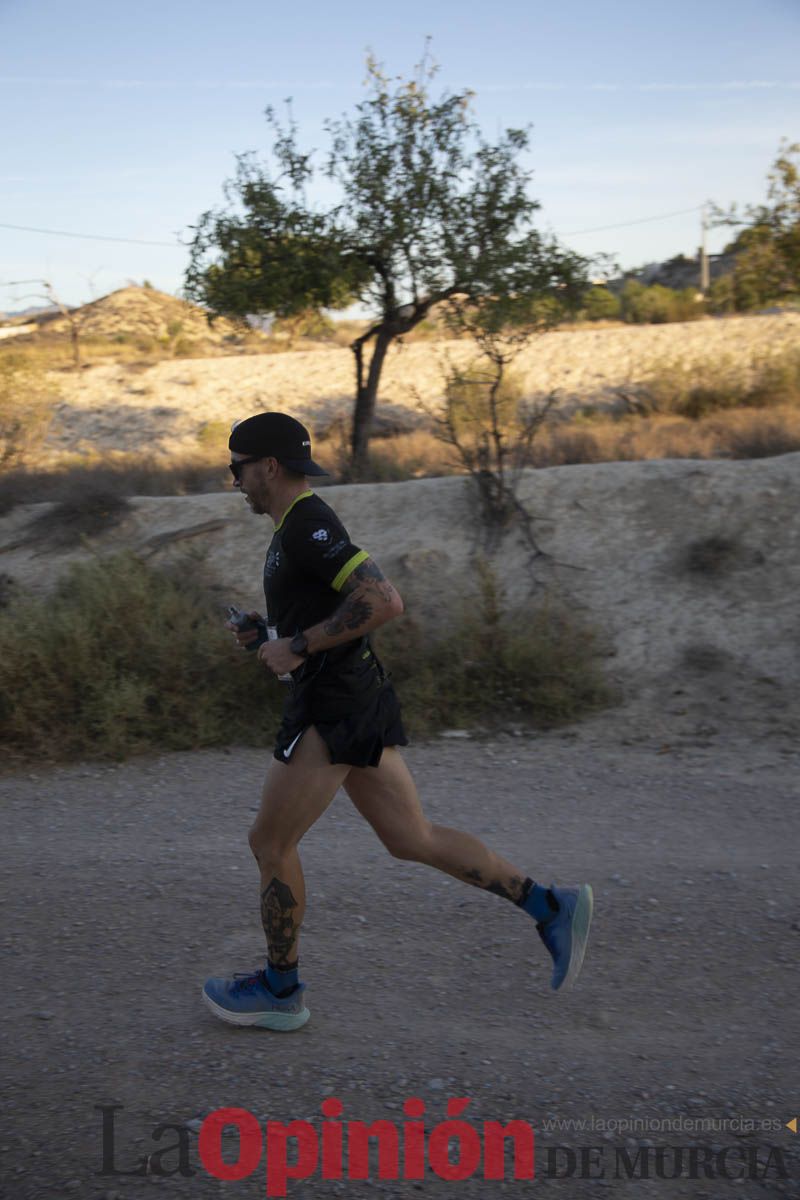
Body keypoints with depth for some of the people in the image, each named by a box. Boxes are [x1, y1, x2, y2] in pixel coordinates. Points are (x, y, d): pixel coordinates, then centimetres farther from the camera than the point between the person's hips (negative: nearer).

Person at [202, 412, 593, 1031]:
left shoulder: (308, 523, -15)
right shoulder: (301, 524, 17)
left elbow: (383, 601, -25)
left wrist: (297, 647, -20)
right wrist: (267, 631, 14)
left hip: (331, 712, -10)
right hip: (356, 701, 10)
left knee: (271, 843, 4)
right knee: (413, 840, 10)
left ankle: (280, 988, 19)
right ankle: (550, 905, 8)